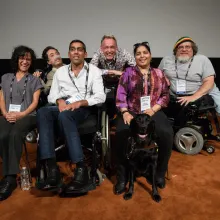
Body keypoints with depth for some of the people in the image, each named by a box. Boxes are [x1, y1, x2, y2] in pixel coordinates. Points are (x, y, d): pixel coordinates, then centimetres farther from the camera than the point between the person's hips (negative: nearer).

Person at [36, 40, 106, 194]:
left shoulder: (94, 71, 8)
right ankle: (52, 167, -35)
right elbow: (51, 96, 14)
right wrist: (59, 101, -10)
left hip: (83, 109, -3)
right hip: (62, 108, 4)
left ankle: (81, 169, -35)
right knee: (43, 112, -30)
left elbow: (100, 97, -4)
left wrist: (79, 102, -18)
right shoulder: (60, 71, 18)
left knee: (64, 115, -38)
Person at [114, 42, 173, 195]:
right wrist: (125, 113, -13)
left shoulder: (159, 73, 16)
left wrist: (153, 109, -7)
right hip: (131, 112, -1)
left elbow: (165, 95, 9)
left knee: (167, 134, -28)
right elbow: (121, 95, 2)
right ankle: (122, 177, -13)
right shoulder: (128, 72, 11)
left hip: (153, 112, 2)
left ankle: (159, 173, -4)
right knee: (121, 135, -32)